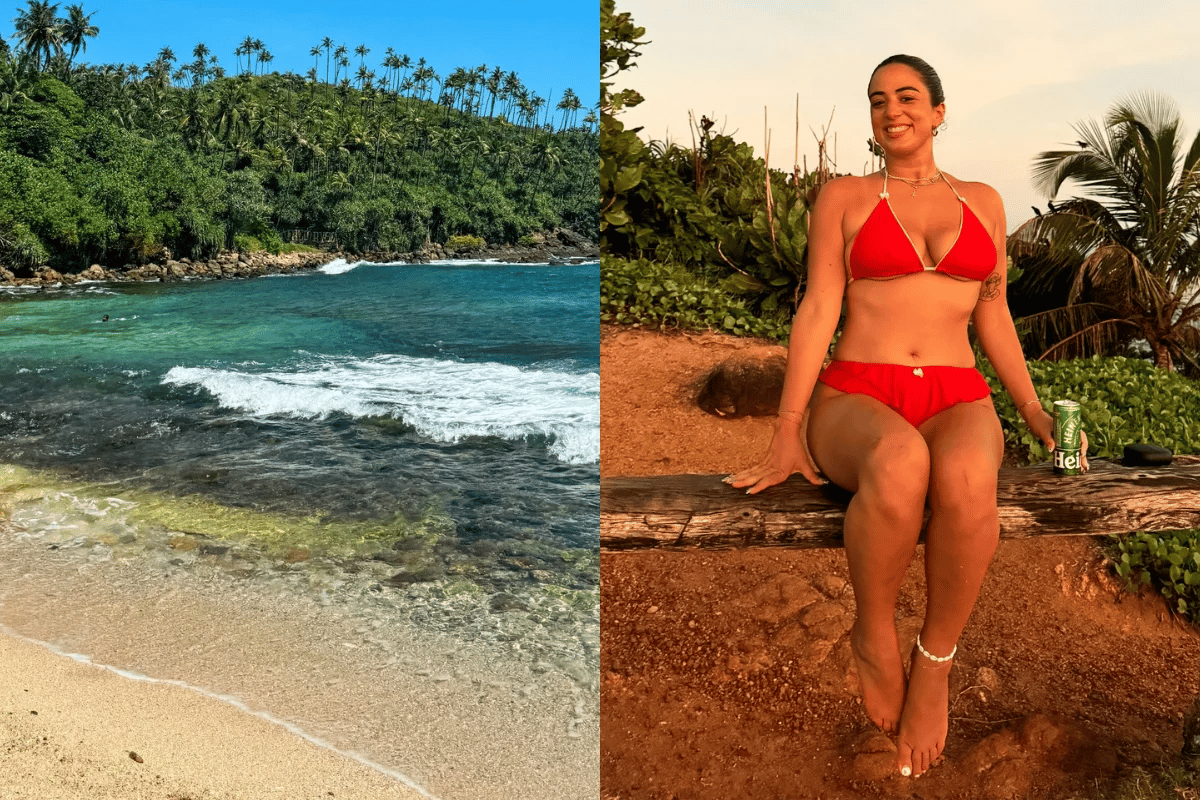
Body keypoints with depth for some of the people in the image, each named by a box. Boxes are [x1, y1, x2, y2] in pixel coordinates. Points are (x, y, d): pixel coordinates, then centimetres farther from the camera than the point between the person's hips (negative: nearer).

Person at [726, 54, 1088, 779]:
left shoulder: (983, 202, 17)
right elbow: (818, 312, -1)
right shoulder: (843, 198, 9)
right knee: (900, 464, -42)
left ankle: (936, 660, -14)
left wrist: (1038, 416, 13)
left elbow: (993, 318, 21)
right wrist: (787, 435, -10)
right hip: (855, 406, -2)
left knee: (966, 479, -38)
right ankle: (874, 633, -14)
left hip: (956, 404, 2)